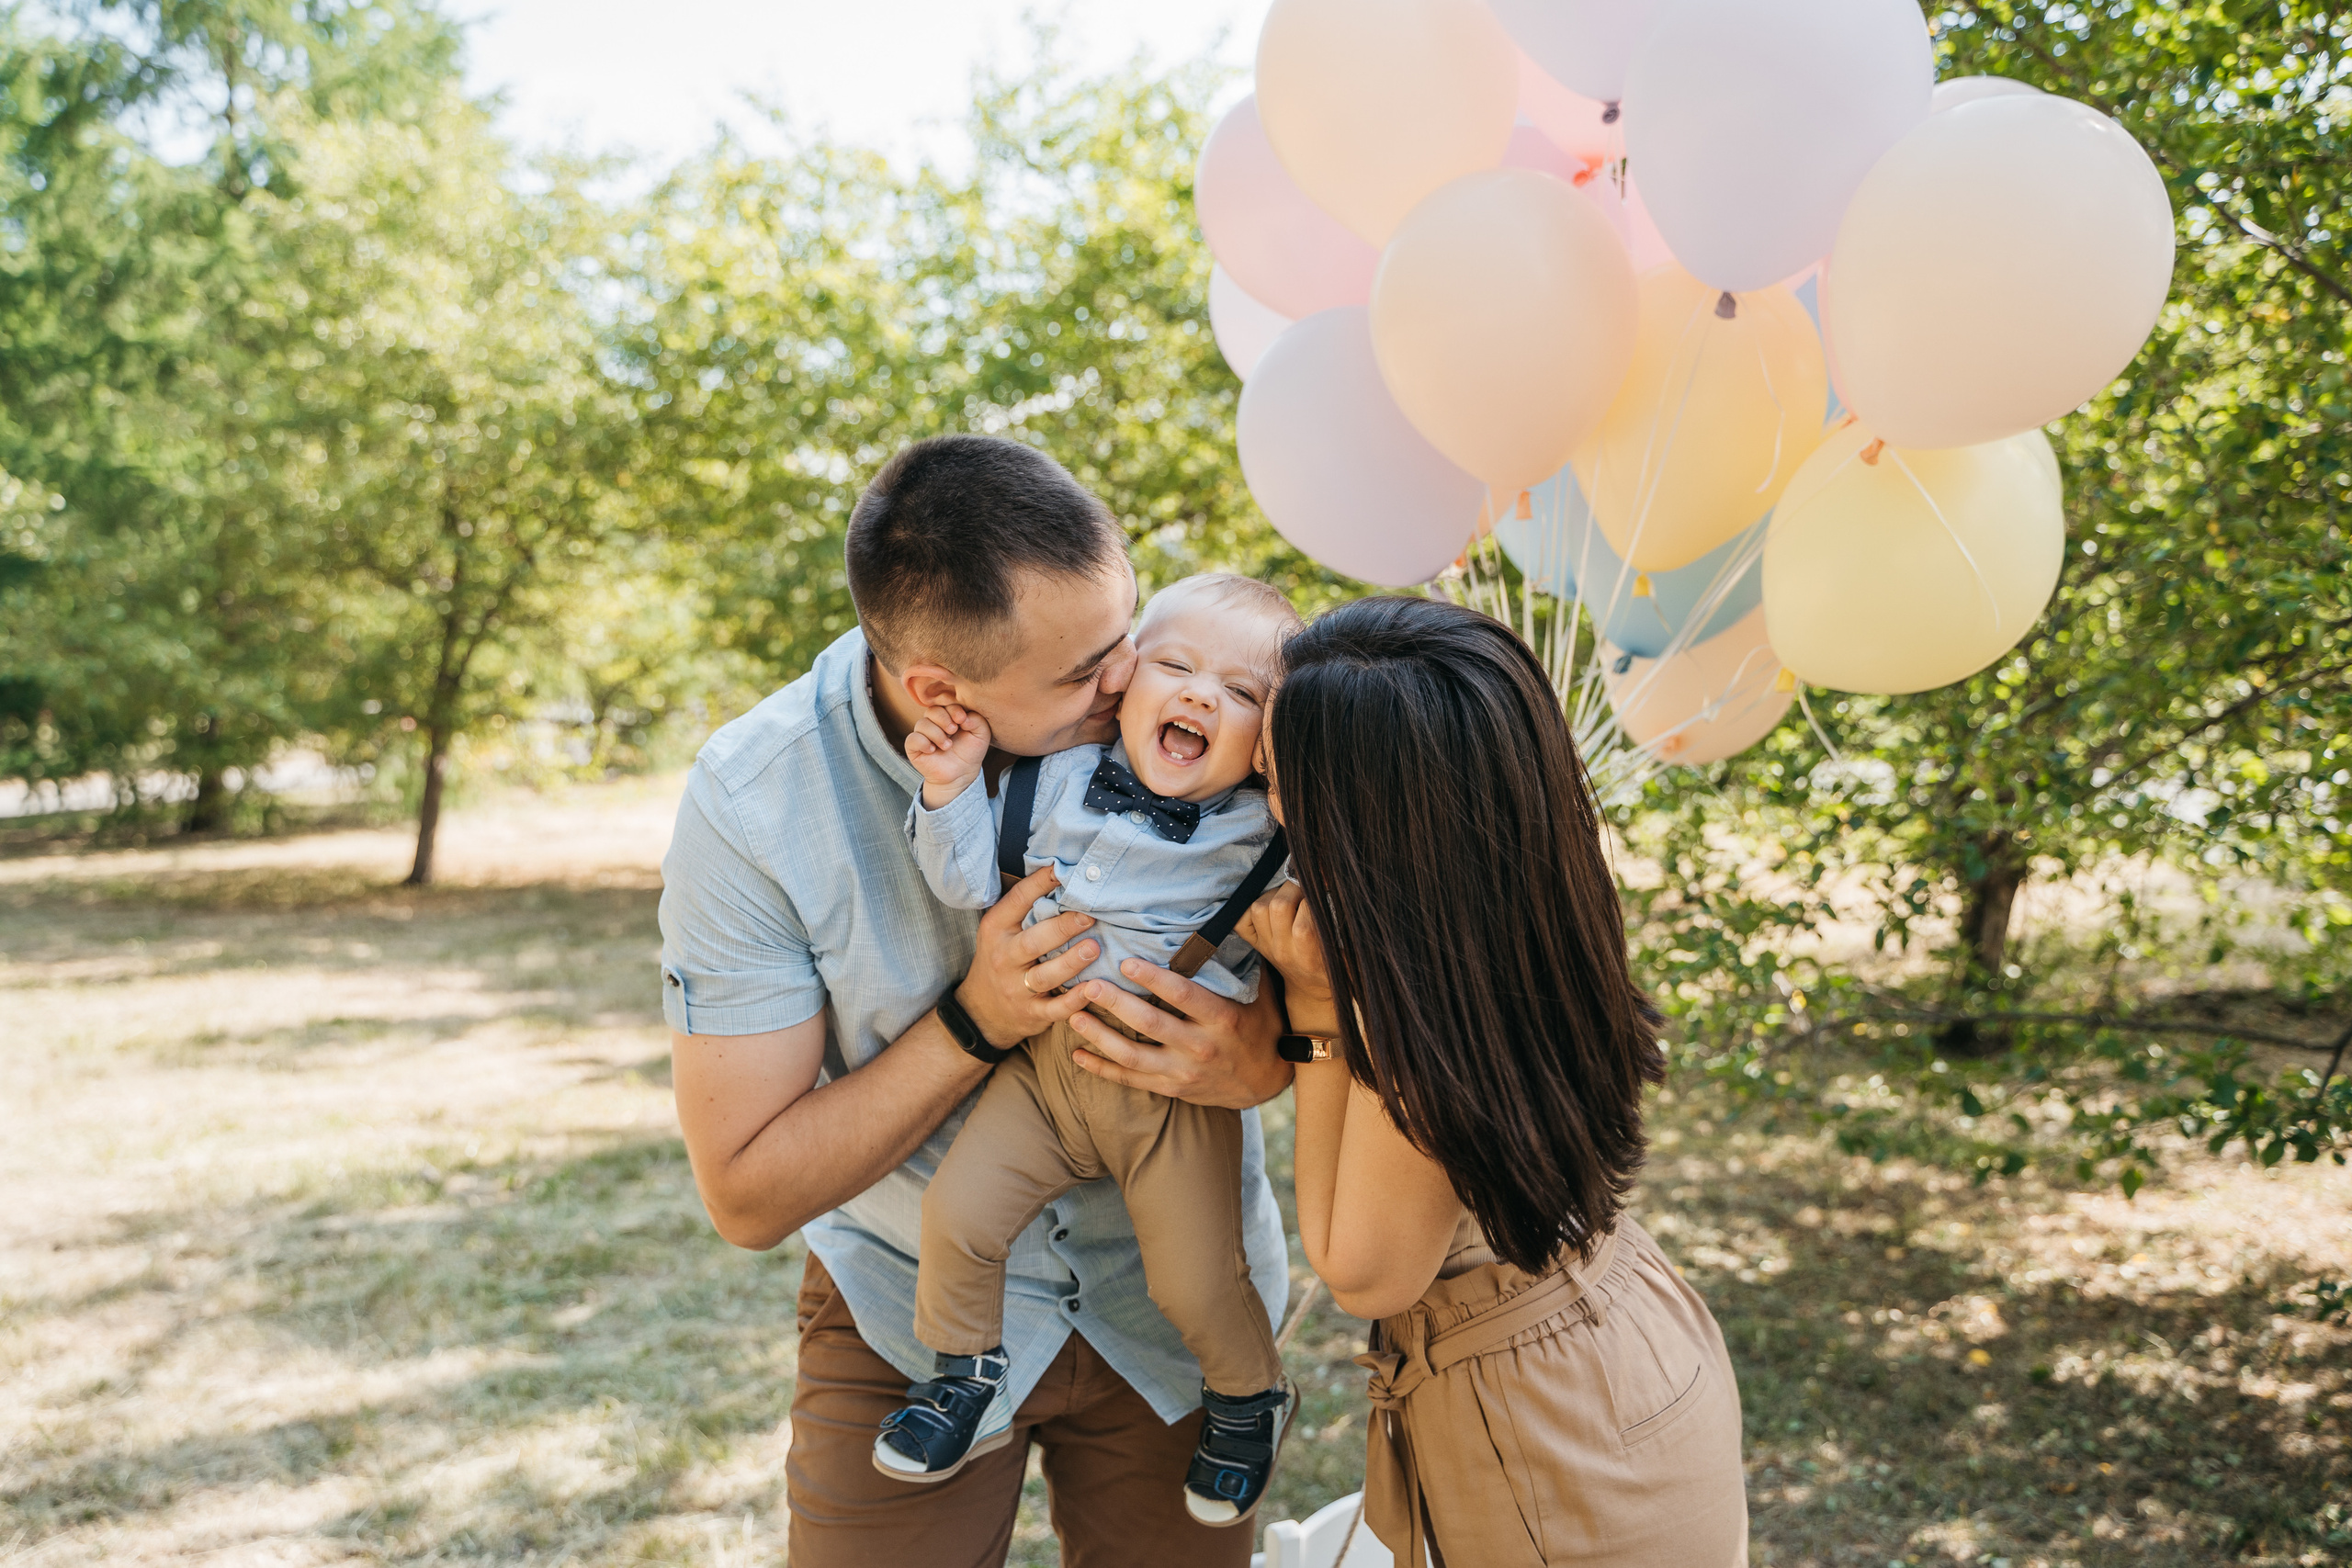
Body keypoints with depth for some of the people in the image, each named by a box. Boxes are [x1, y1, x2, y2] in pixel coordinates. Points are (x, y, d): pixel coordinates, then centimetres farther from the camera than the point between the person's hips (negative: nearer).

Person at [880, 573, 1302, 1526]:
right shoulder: (1061, 780, -2)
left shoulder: (1268, 830, -7)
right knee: (956, 1213, -3)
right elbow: (973, 882, 1)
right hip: (1045, 1063, 3)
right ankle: (969, 1386, 23)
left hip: (1180, 1091, -3)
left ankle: (1250, 1396, 34)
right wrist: (951, 792, -11)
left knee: (1195, 1282, 1)